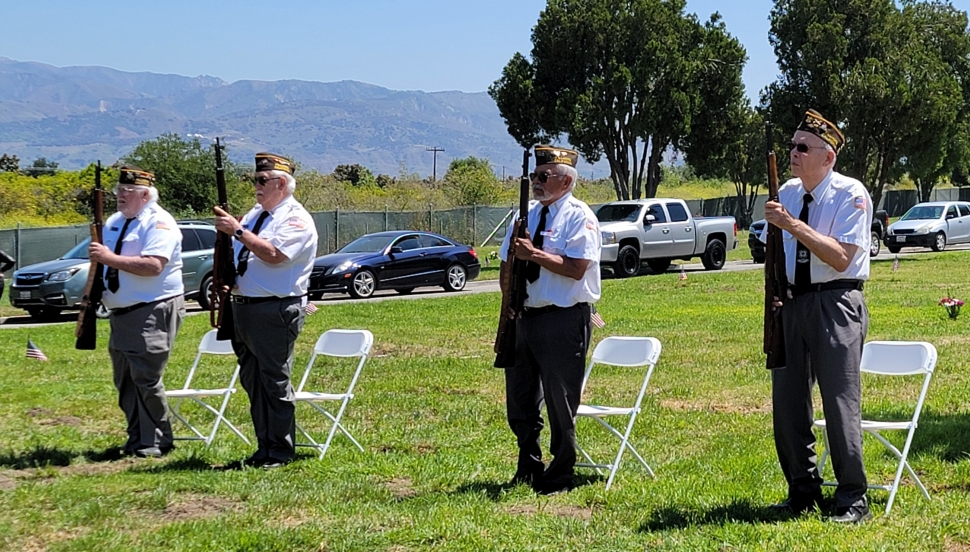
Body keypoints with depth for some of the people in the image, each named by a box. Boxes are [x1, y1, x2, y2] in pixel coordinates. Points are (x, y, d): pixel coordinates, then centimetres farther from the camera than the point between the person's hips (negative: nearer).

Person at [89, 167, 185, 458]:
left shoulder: (158, 223, -11)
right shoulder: (114, 222, 16)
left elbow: (154, 266, -24)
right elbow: (105, 259, 27)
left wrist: (110, 258, -23)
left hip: (154, 311, -9)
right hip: (121, 312, 9)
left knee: (146, 379, -11)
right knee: (125, 381, 11)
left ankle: (156, 442, -1)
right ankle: (137, 439, 20)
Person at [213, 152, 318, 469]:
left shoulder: (296, 219, -9)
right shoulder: (255, 214, 17)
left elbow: (273, 254, -24)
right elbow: (233, 253, 26)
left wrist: (237, 230, -21)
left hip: (275, 311, -9)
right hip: (243, 308, 9)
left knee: (275, 382, -5)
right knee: (252, 381, 12)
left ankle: (280, 452, 3)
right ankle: (264, 448, 21)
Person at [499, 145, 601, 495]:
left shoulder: (579, 216, -8)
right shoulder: (528, 214, 13)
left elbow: (576, 268, -19)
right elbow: (508, 262, 16)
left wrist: (535, 254, -19)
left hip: (563, 321, -7)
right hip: (524, 317, 7)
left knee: (560, 401, -1)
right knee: (520, 398, 13)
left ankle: (559, 476, 11)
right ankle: (527, 469, 28)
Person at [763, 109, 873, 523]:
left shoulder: (851, 194, -10)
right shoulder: (787, 193, 9)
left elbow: (840, 258, -20)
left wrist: (793, 224, -24)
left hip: (836, 302, -6)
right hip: (793, 302, 7)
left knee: (840, 400, -8)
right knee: (788, 400, 8)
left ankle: (852, 500, 1)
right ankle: (802, 492, 22)